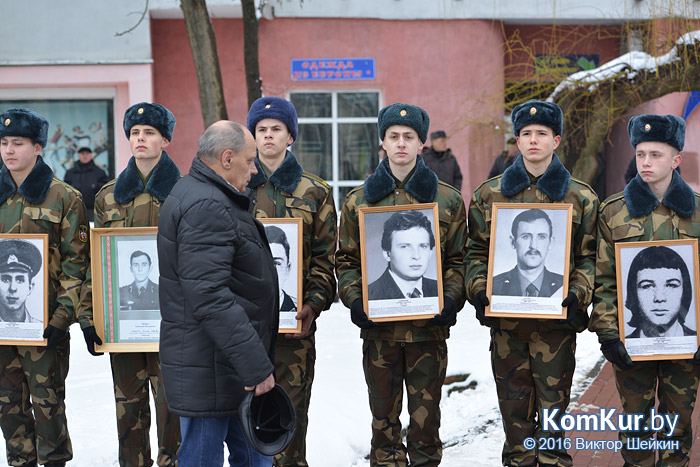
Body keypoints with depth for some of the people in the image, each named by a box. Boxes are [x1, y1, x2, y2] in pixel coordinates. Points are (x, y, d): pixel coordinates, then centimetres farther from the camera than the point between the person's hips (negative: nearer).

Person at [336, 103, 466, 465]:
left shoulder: (447, 200, 4)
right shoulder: (359, 200, 7)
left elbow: (458, 259, 5)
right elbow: (346, 260, 8)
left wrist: (450, 300, -11)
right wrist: (354, 300, -7)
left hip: (428, 326, -1)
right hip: (378, 326, 1)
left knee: (426, 414, 5)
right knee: (383, 415, 9)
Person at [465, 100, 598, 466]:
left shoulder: (581, 197, 4)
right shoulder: (489, 193, 8)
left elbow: (590, 257, 3)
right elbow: (476, 251, 9)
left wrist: (577, 295, -13)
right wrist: (479, 291, -6)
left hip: (556, 319, -1)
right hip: (505, 319, 2)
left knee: (553, 404, 3)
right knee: (514, 407, 9)